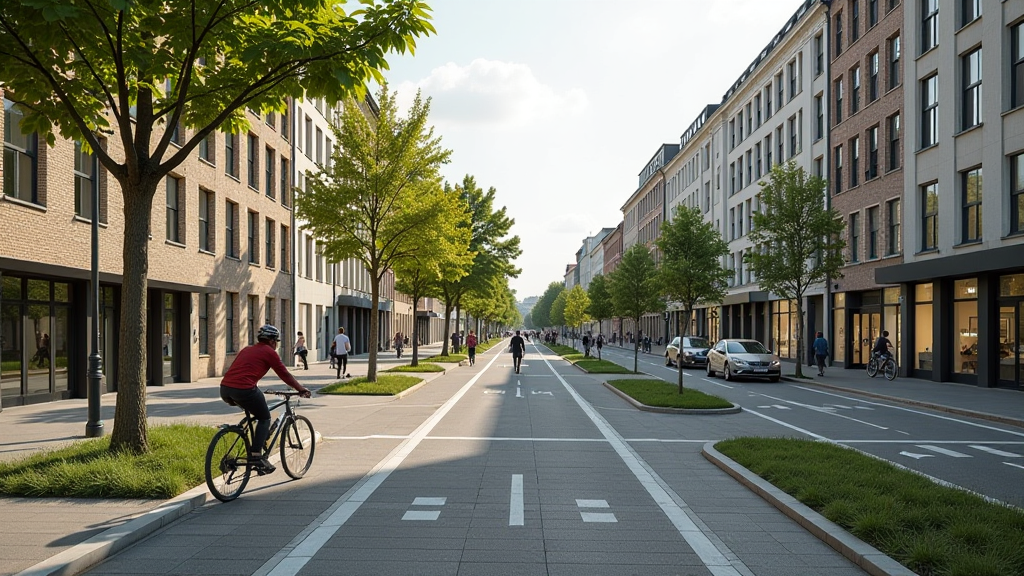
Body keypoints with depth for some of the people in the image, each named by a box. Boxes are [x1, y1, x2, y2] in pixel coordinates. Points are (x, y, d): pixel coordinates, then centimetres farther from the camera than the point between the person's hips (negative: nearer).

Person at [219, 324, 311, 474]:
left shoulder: (247, 349, 27)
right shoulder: (269, 352, 6)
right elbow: (285, 375, 8)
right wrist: (301, 389, 19)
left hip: (224, 389, 8)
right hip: (243, 389, -8)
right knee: (265, 418, 10)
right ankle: (256, 456, -1)